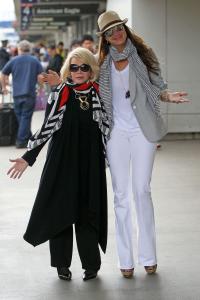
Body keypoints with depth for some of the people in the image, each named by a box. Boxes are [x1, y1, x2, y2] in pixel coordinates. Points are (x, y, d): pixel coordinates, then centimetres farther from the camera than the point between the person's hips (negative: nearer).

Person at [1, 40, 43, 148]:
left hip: (17, 94, 1)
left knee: (20, 117, 14)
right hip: (30, 94, -1)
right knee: (26, 117, 0)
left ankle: (29, 138, 22)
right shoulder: (35, 61, 2)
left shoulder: (13, 60, 5)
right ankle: (21, 141, -5)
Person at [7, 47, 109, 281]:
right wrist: (28, 157, -6)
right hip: (62, 160, -1)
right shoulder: (60, 93, -2)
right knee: (59, 209, 2)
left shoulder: (98, 93, 3)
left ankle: (91, 264, 15)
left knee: (88, 212, 2)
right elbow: (48, 127, -1)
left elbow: (106, 129, 11)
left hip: (90, 163, 1)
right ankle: (62, 264, 16)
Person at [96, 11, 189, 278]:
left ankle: (148, 256, 10)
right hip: (116, 132, 2)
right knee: (121, 194, 4)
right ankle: (125, 259, 10)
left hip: (142, 130, -2)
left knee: (142, 191, -2)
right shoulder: (103, 62, 6)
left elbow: (157, 87, 5)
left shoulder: (143, 55, 1)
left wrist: (168, 96, -17)